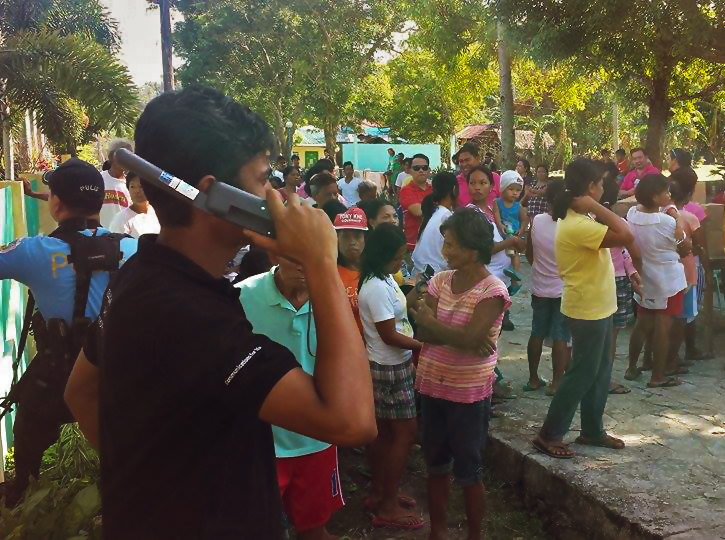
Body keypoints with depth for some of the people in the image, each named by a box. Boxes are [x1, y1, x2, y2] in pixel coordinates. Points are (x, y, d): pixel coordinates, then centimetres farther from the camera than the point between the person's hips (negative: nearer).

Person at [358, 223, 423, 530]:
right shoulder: (376, 288, -24)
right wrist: (425, 345, -12)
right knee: (405, 434, -1)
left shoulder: (384, 280, 5)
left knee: (384, 432, 18)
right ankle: (388, 507, 9)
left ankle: (379, 494, 31)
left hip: (390, 366, 9)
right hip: (390, 369, -9)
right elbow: (389, 335, -20)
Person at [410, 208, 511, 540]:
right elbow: (424, 334, -6)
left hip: (469, 393, -5)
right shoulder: (440, 281, 1)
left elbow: (470, 339, -25)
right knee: (436, 463, 17)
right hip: (432, 385, 5)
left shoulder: (492, 291, -15)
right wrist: (459, 337, -22)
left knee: (467, 470, 7)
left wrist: (429, 321, -11)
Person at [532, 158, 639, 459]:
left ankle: (592, 430, 31)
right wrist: (596, 207, -26)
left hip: (597, 306, 10)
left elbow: (620, 235, 10)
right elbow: (625, 236, -32)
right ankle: (549, 435, 9)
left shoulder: (581, 219, 7)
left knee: (599, 372, 18)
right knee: (581, 374, -1)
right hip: (587, 310, -10)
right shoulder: (577, 225, -26)